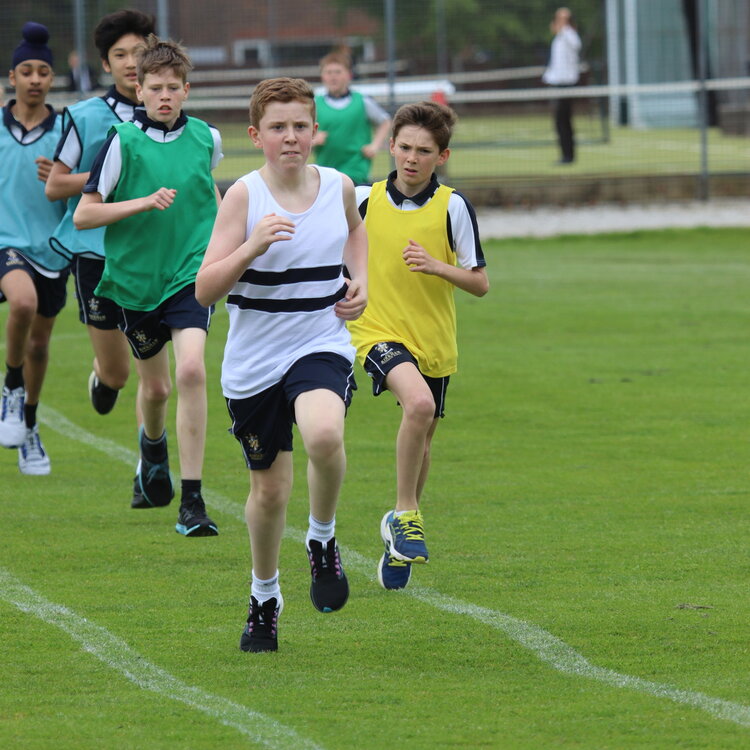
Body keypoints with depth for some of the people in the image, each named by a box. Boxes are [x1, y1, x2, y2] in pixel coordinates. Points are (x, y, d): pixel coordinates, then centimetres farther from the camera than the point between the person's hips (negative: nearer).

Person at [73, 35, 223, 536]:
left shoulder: (206, 138, 2)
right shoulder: (123, 142, -8)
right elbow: (84, 215, -9)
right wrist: (144, 202, -20)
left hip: (192, 274, 0)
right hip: (136, 278, 0)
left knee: (191, 370, -21)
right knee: (155, 386, 12)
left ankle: (193, 501, -18)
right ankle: (153, 444, 51)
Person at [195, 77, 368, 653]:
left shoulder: (339, 187, 1)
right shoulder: (245, 195, -9)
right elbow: (206, 289, -13)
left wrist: (361, 282, 9)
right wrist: (253, 246, -28)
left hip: (322, 346, 0)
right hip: (254, 361, 0)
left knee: (324, 436, -32)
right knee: (270, 488, 8)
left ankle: (323, 541, -3)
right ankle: (264, 596, 35)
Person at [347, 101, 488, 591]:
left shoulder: (453, 206, -5)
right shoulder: (364, 201, -3)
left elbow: (480, 283, -5)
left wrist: (437, 266, -20)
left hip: (435, 341, 2)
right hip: (379, 331, -2)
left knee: (420, 441, 14)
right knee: (419, 402, -30)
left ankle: (401, 532, 38)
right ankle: (406, 514, -16)